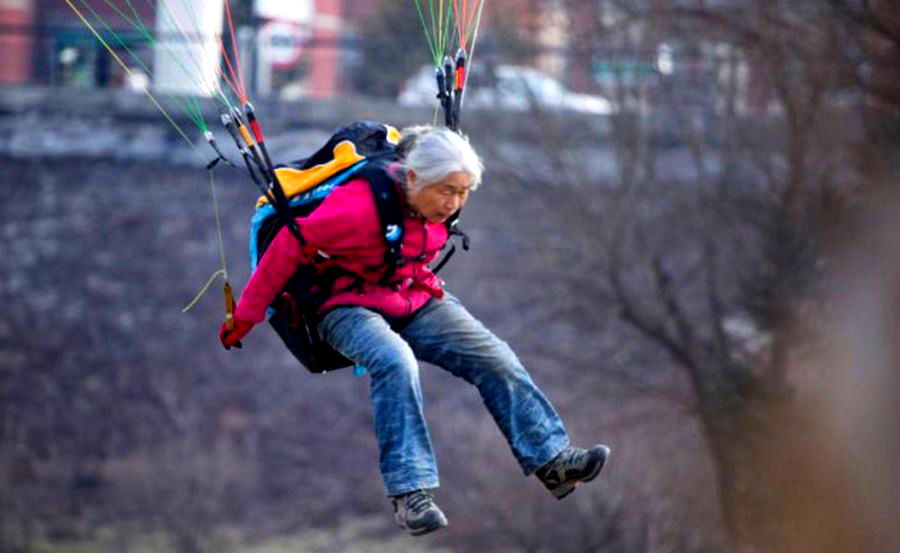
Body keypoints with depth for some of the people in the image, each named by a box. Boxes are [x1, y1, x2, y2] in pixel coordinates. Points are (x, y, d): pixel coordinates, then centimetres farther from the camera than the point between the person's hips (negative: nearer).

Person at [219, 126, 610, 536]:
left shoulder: (439, 204, -6)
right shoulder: (359, 206, -28)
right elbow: (290, 246, -18)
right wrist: (246, 315, -11)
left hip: (416, 300, 7)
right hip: (350, 308, -7)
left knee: (494, 358, -9)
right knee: (395, 362, -36)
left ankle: (552, 460, -4)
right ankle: (409, 492, -36)